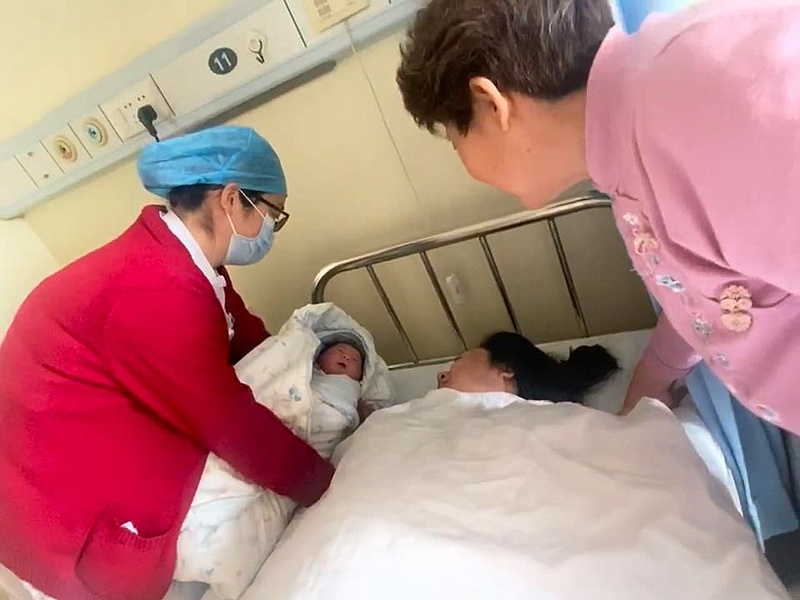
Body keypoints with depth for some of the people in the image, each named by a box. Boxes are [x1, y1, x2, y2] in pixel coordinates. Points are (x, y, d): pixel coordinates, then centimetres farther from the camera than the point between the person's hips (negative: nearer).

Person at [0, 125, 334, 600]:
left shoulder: (179, 262, -1)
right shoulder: (157, 290, -30)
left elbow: (251, 342, 4)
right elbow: (236, 427, -25)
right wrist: (333, 488, -12)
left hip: (107, 450, 8)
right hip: (66, 504, -8)